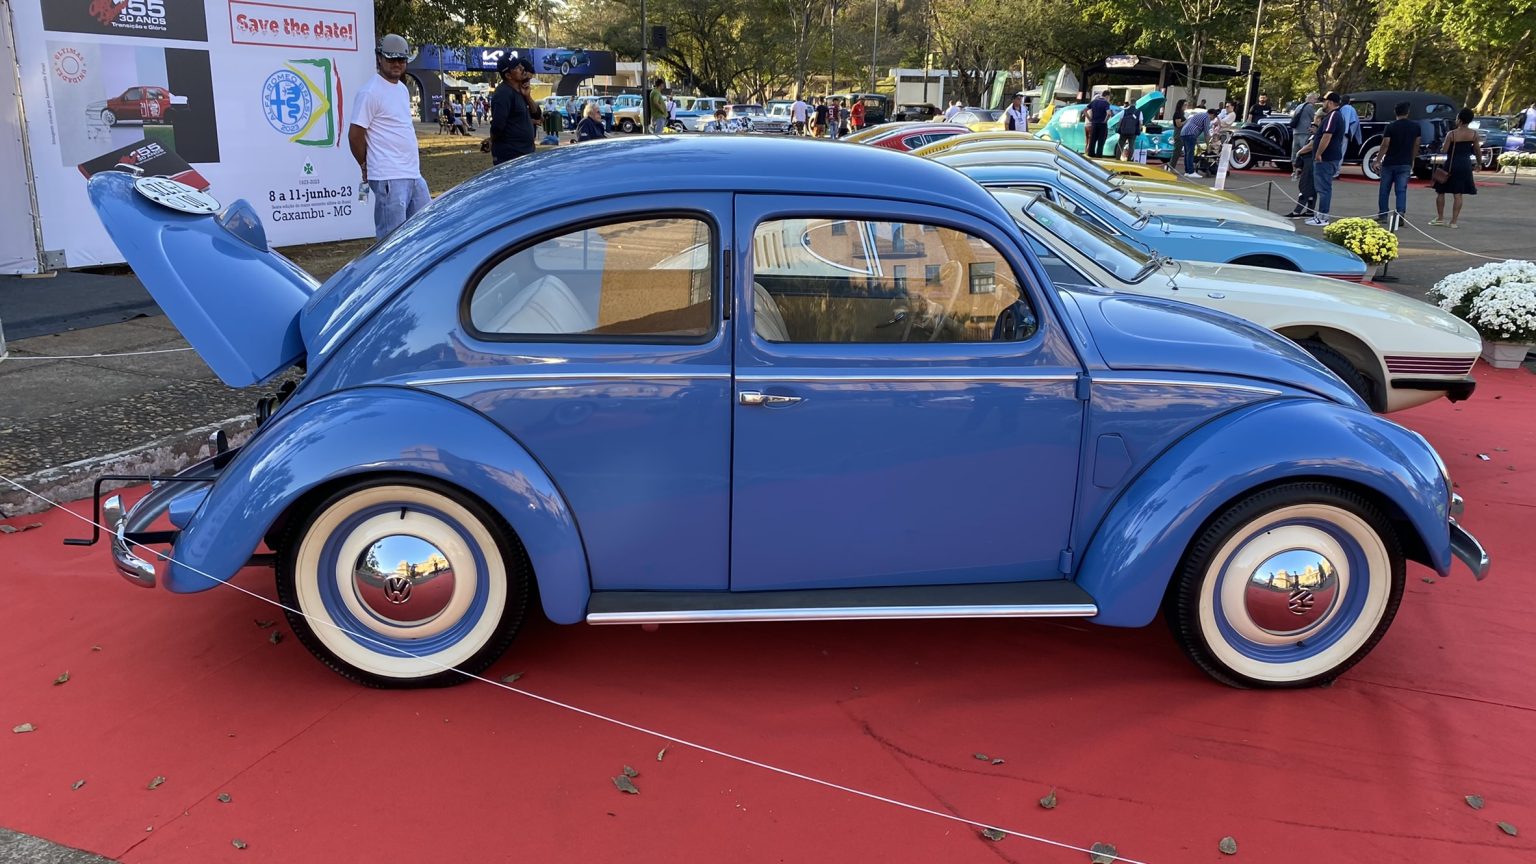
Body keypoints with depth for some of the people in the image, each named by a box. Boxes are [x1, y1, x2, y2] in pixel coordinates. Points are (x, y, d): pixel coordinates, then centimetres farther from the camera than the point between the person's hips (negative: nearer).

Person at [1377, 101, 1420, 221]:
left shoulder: (1391, 126, -8)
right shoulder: (1415, 126, 3)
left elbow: (1385, 144, -13)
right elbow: (1416, 145, 10)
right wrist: (1412, 160, 21)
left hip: (1389, 162, -2)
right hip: (1405, 164, 2)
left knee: (1384, 190, 9)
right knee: (1401, 190, 0)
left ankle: (1382, 215, 13)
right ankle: (1400, 215, -11)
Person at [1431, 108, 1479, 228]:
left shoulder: (1451, 134, -12)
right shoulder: (1474, 134, -2)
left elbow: (1444, 150, -12)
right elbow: (1476, 150, 6)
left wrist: (1443, 144, 10)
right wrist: (1478, 163, 21)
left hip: (1451, 165, -3)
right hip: (1465, 165, 3)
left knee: (1440, 192, 11)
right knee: (1458, 194, 5)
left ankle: (1440, 218, 11)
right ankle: (1454, 221, 3)